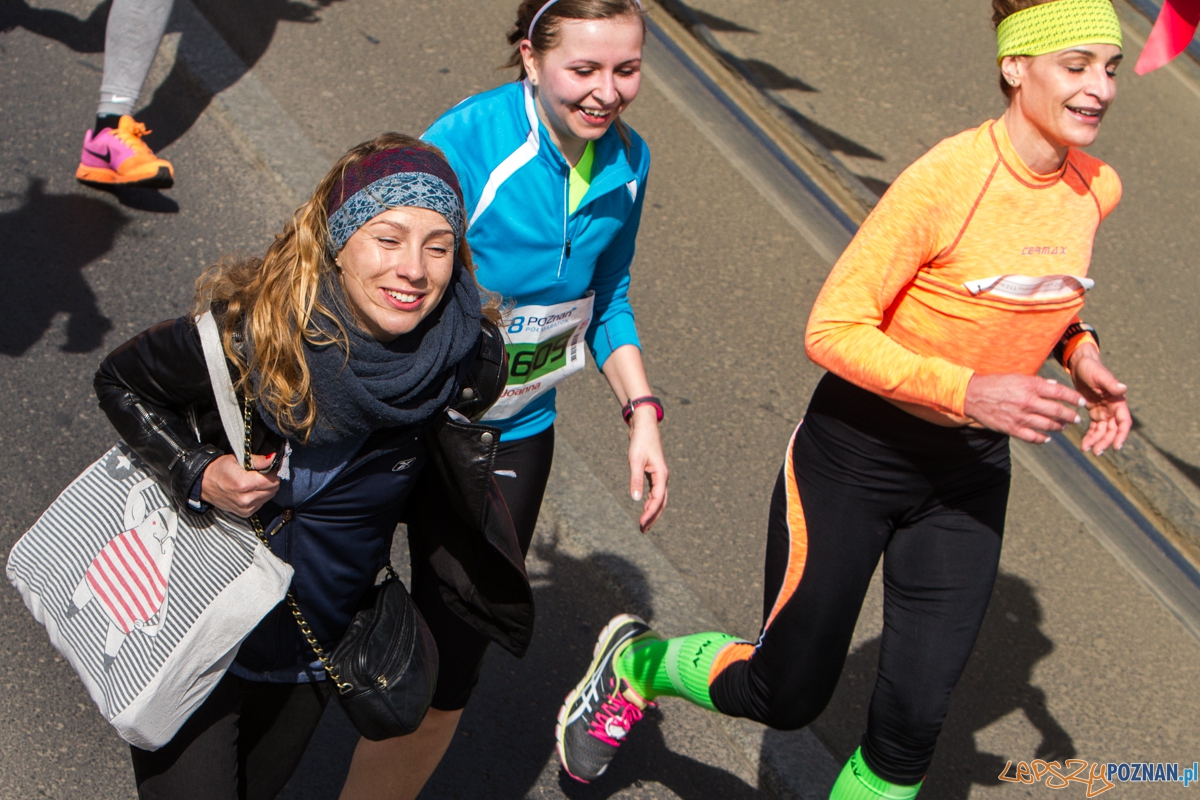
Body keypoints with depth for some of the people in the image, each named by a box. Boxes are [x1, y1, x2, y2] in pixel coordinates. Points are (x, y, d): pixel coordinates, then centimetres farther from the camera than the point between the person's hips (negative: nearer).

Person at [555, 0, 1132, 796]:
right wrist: (966, 391, -33)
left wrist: (1079, 350, -1)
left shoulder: (1095, 188, -4)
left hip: (968, 474, 5)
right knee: (787, 695, 8)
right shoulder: (945, 181, -25)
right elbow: (832, 329, -23)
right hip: (856, 454, -5)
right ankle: (633, 663, 37)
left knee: (915, 714, 2)